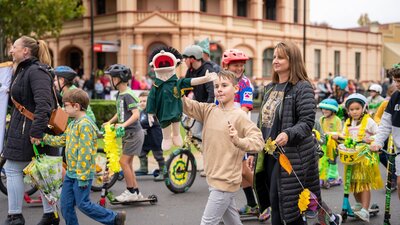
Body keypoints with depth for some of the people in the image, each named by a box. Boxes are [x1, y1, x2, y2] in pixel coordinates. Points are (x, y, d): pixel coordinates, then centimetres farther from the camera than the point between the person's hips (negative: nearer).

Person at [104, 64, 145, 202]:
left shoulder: (128, 95, -17)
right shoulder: (120, 94, 11)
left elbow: (136, 114, -25)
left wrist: (123, 124, -34)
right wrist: (110, 122, 10)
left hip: (134, 133, -9)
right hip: (127, 134, 9)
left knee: (123, 161, -9)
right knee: (127, 163, 11)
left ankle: (131, 192, 1)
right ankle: (136, 192, 18)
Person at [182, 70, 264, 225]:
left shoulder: (239, 116, -13)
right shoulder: (209, 111, 5)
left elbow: (258, 141, -19)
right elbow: (186, 105, -3)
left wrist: (238, 141, -36)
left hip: (225, 181, -6)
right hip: (213, 178, 6)